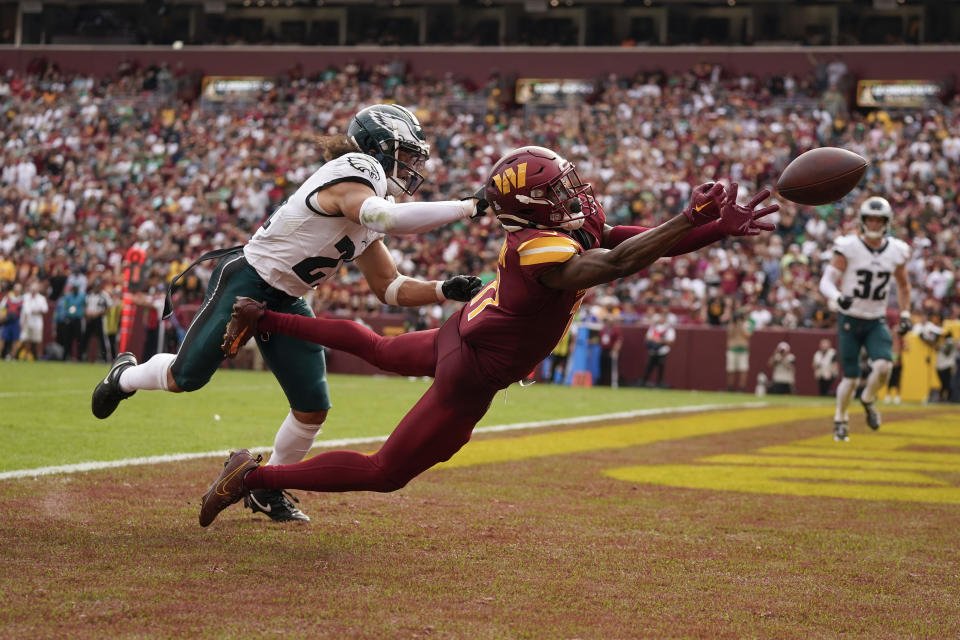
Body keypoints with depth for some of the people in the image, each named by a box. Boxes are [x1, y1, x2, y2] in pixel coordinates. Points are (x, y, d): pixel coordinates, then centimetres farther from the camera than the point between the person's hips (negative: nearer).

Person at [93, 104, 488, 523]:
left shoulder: (368, 221, 9)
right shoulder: (350, 174, -20)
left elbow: (390, 288, 11)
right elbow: (388, 219, -42)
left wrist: (445, 290, -6)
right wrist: (469, 206, -42)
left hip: (287, 304, 9)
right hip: (245, 282, -9)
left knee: (312, 409, 1)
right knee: (184, 378, -2)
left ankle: (268, 489, 22)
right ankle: (125, 375, 31)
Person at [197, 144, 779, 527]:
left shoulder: (580, 230, -6)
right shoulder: (541, 249, -34)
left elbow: (646, 243, -6)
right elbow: (617, 263, -47)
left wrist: (719, 229, -20)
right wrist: (691, 220, -46)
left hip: (457, 337, 10)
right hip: (471, 379, -10)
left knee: (377, 349, 36)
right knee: (384, 473, 0)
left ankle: (264, 318, 45)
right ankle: (253, 476, 3)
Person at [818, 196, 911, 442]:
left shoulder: (896, 251, -1)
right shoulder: (848, 247, -12)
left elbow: (903, 286, 17)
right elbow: (826, 281, -15)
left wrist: (905, 315, 8)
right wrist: (838, 298, -35)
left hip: (876, 322, 2)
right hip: (849, 320, -2)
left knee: (883, 365, -20)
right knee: (850, 376, -1)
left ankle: (868, 400, 12)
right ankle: (840, 419, 25)